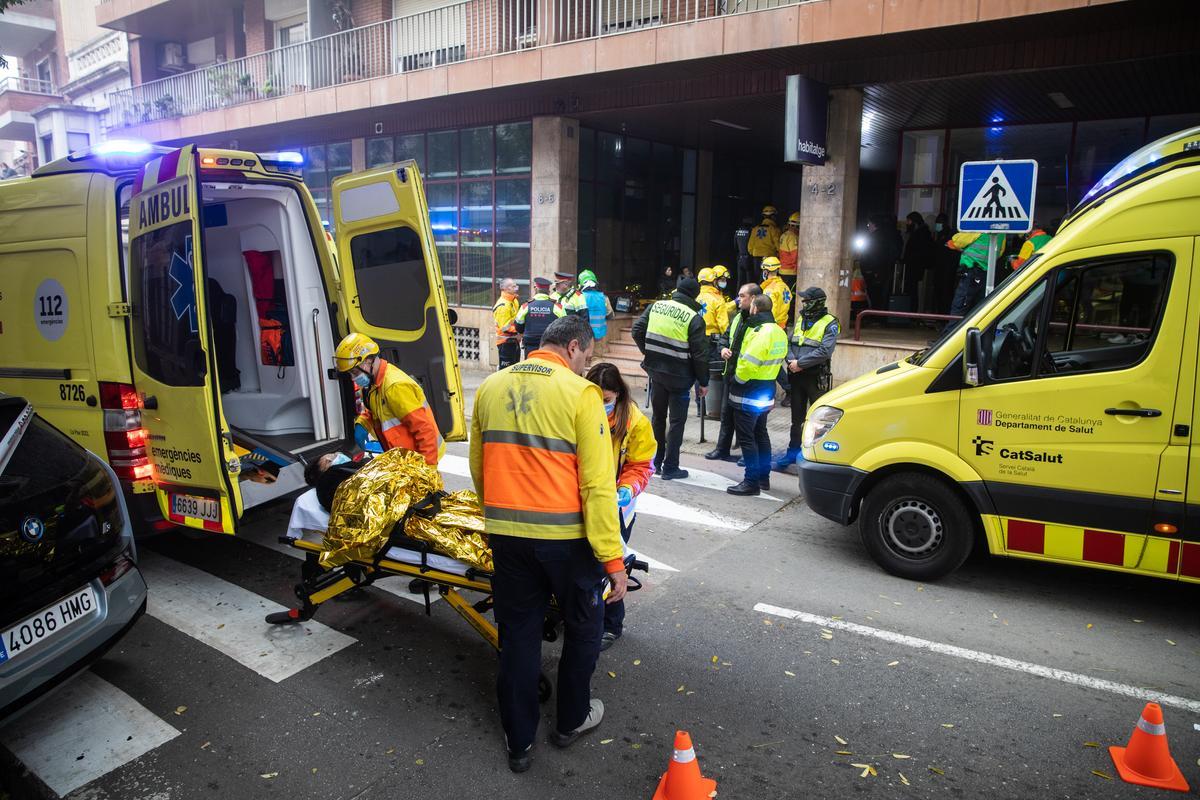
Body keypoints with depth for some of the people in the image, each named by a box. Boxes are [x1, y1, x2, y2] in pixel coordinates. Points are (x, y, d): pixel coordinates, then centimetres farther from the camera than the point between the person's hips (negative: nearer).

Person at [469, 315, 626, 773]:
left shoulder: (490, 387, 4)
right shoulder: (580, 393, -12)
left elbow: (478, 469, 12)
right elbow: (598, 485, -17)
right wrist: (613, 559, -12)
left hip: (505, 534, 4)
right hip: (564, 536, -4)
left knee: (517, 633, 18)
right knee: (583, 626, 20)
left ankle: (518, 740, 30)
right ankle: (571, 721, 37)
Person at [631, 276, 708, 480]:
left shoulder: (656, 306, 0)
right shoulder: (694, 318, -12)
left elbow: (637, 331, 0)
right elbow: (700, 354, -12)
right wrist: (703, 382, -2)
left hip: (656, 371, 5)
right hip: (679, 377, -4)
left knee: (658, 417, 19)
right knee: (677, 421, 6)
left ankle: (654, 462, 27)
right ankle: (670, 467, 9)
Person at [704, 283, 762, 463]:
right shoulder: (737, 318, 12)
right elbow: (726, 337, 23)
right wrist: (723, 348, 6)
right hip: (731, 373, 9)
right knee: (726, 413, 17)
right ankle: (722, 450, 29)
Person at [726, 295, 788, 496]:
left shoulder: (760, 332, -21)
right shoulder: (779, 332, 10)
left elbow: (749, 363, -27)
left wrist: (738, 380, -12)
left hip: (749, 393, -10)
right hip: (766, 392, 10)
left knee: (746, 437, -4)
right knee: (760, 434, 19)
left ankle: (752, 481, -3)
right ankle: (764, 477, 27)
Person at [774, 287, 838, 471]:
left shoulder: (829, 323, -8)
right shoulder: (800, 319, 14)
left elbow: (825, 352, -19)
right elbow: (789, 343, 11)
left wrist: (800, 363, -19)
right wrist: (792, 361, -8)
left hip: (816, 378, -6)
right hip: (796, 376, 6)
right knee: (796, 418, 14)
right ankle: (793, 453, 24)